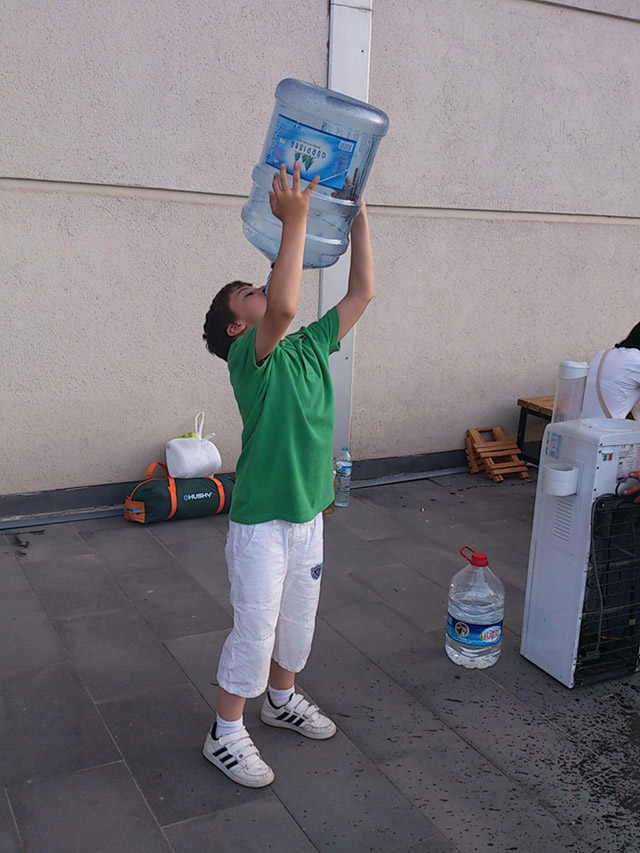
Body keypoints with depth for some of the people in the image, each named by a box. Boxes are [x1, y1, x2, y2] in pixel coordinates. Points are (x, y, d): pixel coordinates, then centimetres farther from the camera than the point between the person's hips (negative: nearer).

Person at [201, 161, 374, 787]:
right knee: (255, 629, 3)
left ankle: (282, 699, 44)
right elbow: (284, 307, -37)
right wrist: (295, 221, -33)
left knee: (298, 619, 21)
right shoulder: (248, 355, -16)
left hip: (308, 512, 7)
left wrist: (358, 217, -1)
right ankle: (225, 733, 22)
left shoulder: (311, 346, 5)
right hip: (261, 521, -7)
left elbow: (362, 293, 4)